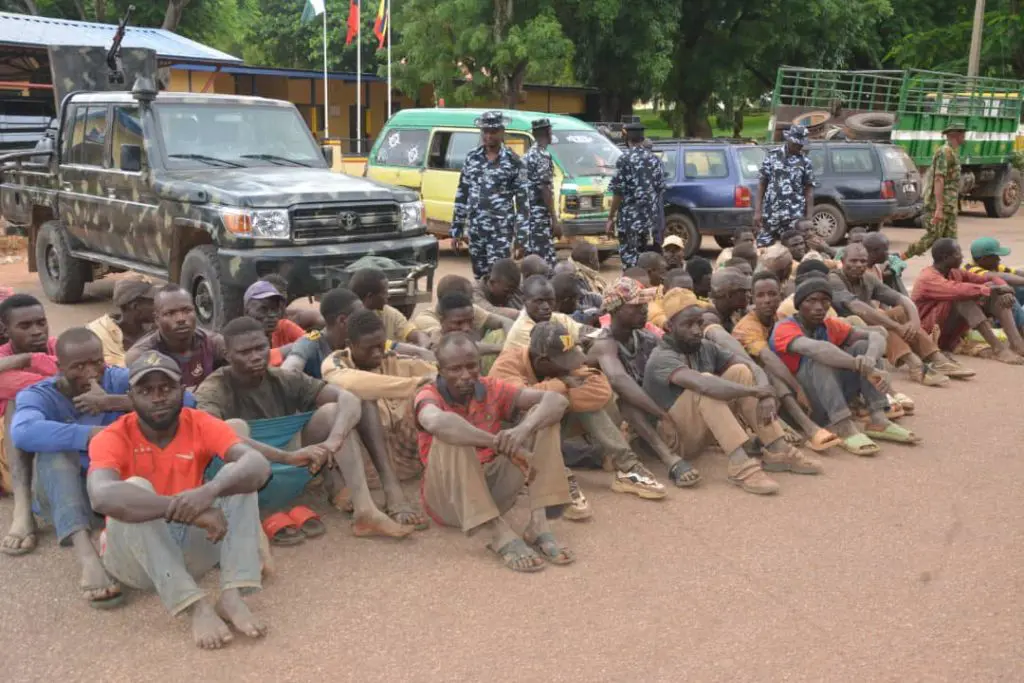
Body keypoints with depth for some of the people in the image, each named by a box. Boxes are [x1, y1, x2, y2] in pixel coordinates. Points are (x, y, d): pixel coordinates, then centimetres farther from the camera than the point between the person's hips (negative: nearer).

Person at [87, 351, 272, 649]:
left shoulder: (201, 424, -9)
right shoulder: (112, 438, -16)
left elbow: (259, 466, -25)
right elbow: (102, 496, -39)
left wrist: (209, 491, -46)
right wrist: (183, 508, -49)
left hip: (191, 548, 3)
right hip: (134, 558, -2)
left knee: (238, 477, -18)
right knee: (135, 490, -31)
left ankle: (232, 596, -31)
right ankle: (196, 606, -38)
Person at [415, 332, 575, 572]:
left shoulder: (492, 389, 0)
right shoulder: (429, 395, -12)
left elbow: (558, 400, -12)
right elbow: (436, 422, -40)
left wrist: (524, 428, -33)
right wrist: (500, 443, -43)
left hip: (492, 489, 4)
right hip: (448, 498, -4)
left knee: (541, 415, -9)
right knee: (450, 436, -33)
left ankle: (538, 524, -22)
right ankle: (498, 535, -39)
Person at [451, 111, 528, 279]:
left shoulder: (513, 161, -2)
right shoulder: (472, 157, 9)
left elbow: (522, 199, -3)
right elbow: (462, 193, 12)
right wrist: (456, 227, 8)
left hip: (501, 229, -4)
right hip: (475, 228, 4)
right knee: (479, 277, 11)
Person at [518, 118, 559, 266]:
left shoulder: (527, 156, 17)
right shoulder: (543, 156, -12)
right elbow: (545, 189, -16)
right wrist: (555, 220, -15)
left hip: (527, 215, 10)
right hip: (540, 216, -10)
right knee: (546, 262, -9)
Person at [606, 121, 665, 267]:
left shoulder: (625, 158, -8)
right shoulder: (654, 159, 9)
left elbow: (618, 192, -11)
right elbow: (660, 189, 11)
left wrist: (611, 218, -6)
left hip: (630, 218, -6)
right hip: (650, 218, 6)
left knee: (629, 259, -4)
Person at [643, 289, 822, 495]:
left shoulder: (705, 348, 3)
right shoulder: (661, 359, -21)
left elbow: (752, 366, -4)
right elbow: (701, 383, -39)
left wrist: (766, 394, -26)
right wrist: (756, 391, -33)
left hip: (705, 431, 7)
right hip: (674, 438, -7)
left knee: (740, 372, -8)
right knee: (706, 387, -31)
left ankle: (777, 451, -12)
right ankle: (741, 465, -38)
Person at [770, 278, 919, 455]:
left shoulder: (830, 326, 4)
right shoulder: (784, 328, -15)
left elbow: (876, 337, -9)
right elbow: (814, 348, -36)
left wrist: (870, 360, -32)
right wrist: (864, 367, -42)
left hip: (829, 404, 6)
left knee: (862, 347, -7)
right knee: (819, 359, -29)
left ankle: (877, 420, -18)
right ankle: (844, 428, -39)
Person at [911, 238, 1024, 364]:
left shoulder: (954, 273, 8)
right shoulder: (928, 279, -18)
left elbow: (990, 280, 5)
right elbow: (959, 290, -35)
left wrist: (1004, 290, -16)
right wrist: (990, 289, -27)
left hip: (952, 334, 8)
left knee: (994, 292, -6)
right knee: (964, 297, -31)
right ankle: (998, 347, -36)